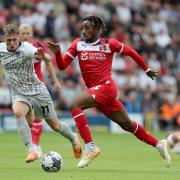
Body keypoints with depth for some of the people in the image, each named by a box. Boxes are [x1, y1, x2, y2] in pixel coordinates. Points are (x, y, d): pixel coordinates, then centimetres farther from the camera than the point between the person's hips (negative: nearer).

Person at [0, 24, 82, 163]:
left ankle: (73, 139, 41)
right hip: (19, 94, 3)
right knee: (18, 112, -33)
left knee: (55, 125, 8)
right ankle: (31, 149, -32)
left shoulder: (25, 47, -22)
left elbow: (47, 59, -42)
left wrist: (42, 56, -65)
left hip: (37, 91, -3)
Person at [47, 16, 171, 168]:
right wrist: (57, 52, -15)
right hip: (96, 91, 6)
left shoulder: (109, 44, -2)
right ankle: (159, 145, 25)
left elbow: (130, 52, 13)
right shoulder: (78, 44, 9)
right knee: (127, 124, 11)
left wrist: (147, 69, 21)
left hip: (105, 87, -6)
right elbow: (62, 66, 5)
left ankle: (90, 147, -27)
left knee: (75, 105, -25)